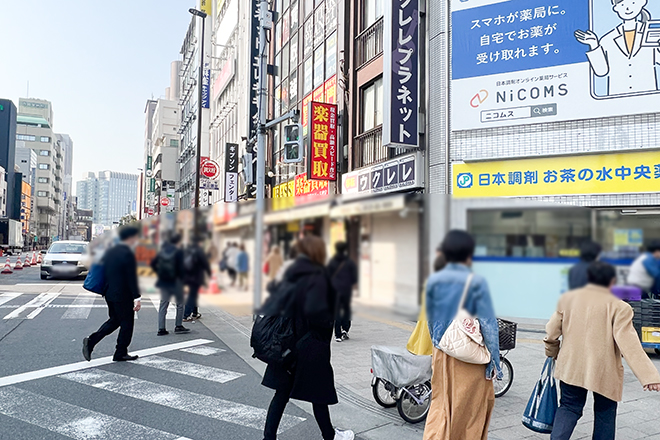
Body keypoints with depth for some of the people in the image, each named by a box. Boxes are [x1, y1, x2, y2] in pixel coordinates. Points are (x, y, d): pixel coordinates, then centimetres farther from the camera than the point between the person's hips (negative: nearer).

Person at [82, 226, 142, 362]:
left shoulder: (109, 252, 8)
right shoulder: (128, 254, -18)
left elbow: (104, 271, 15)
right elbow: (132, 278, -19)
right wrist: (137, 298, -16)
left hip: (109, 293, 8)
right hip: (123, 296, -8)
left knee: (114, 320, 20)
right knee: (127, 323, 6)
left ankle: (91, 341, 7)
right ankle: (121, 354, 14)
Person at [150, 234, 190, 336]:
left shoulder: (162, 251, 7)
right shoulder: (178, 252, -10)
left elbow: (153, 263, 8)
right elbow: (180, 268, -15)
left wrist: (159, 274, 12)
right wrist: (181, 280, -7)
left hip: (163, 282, 5)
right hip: (175, 282, -5)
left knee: (163, 305, 8)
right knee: (180, 304, 11)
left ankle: (161, 328, 6)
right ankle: (178, 326, 14)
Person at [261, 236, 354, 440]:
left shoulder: (291, 274, 4)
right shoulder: (317, 276, -20)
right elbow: (315, 310, -32)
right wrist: (330, 322, -15)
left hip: (289, 344, 6)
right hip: (311, 346, -6)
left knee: (282, 391, 14)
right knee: (319, 393, 13)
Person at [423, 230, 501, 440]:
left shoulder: (433, 280, -2)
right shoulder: (476, 282, -15)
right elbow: (487, 323, -13)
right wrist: (494, 361, -7)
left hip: (442, 353, 4)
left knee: (440, 404, 15)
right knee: (470, 411, 12)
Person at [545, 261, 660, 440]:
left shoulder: (567, 298, 1)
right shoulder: (619, 307, -10)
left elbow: (551, 332, 5)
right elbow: (629, 344, -18)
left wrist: (553, 352, 24)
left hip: (570, 367, 3)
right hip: (604, 371, -2)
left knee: (569, 407, 15)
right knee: (605, 413, 16)